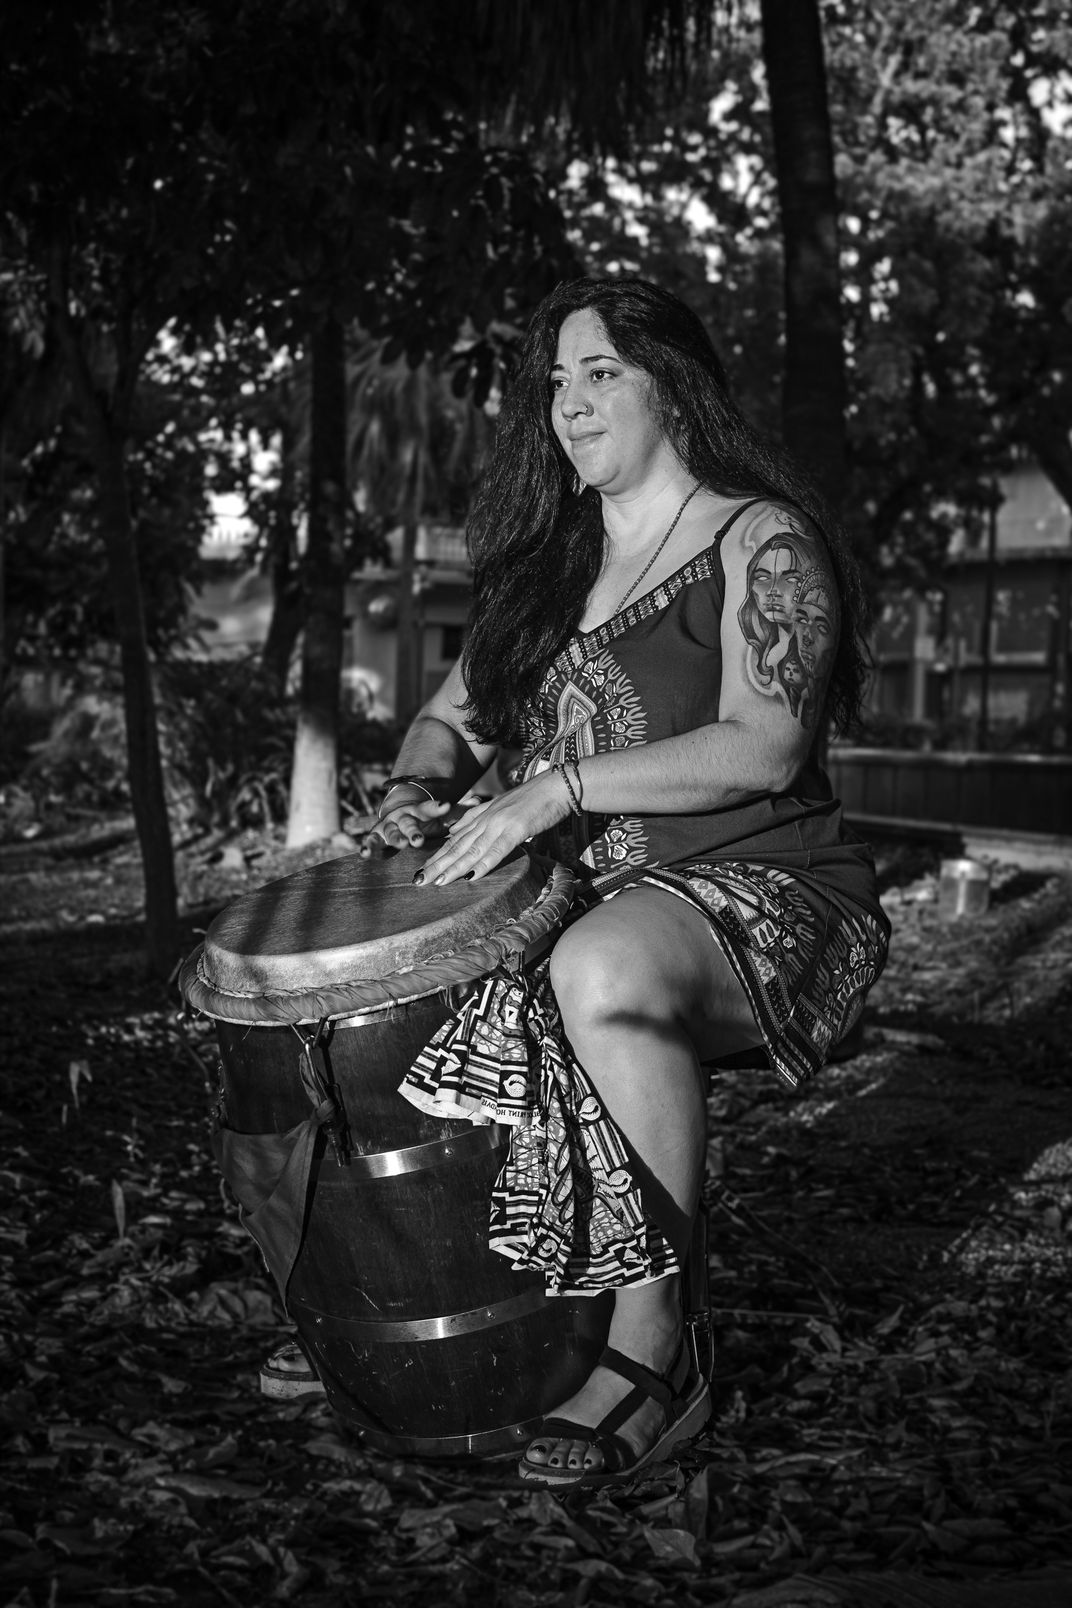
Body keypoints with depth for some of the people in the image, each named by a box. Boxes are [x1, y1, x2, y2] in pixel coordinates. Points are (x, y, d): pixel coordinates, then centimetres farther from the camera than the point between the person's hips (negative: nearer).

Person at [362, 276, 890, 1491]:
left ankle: (654, 1350, -26)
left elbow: (764, 750, -19)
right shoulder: (548, 561, 15)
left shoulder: (759, 542, -5)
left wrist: (562, 785, -25)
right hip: (588, 892, 7)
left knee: (604, 969, -39)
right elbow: (451, 718, 18)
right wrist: (418, 791, -6)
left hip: (759, 892, -7)